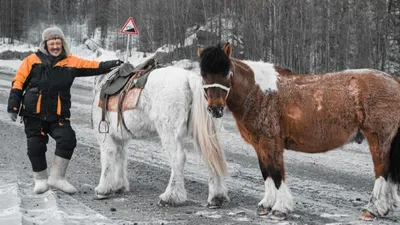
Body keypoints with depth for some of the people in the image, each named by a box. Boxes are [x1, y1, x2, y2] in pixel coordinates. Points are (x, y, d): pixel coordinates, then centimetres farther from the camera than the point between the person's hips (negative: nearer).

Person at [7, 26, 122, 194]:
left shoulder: (71, 62, 4)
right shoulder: (32, 60, 0)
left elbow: (94, 66, -1)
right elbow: (18, 83, 1)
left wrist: (114, 64, -13)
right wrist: (13, 106, -4)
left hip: (59, 114, 1)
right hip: (34, 114, -1)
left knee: (68, 140, -15)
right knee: (36, 146, 3)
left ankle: (56, 177, -1)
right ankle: (40, 179, 25)